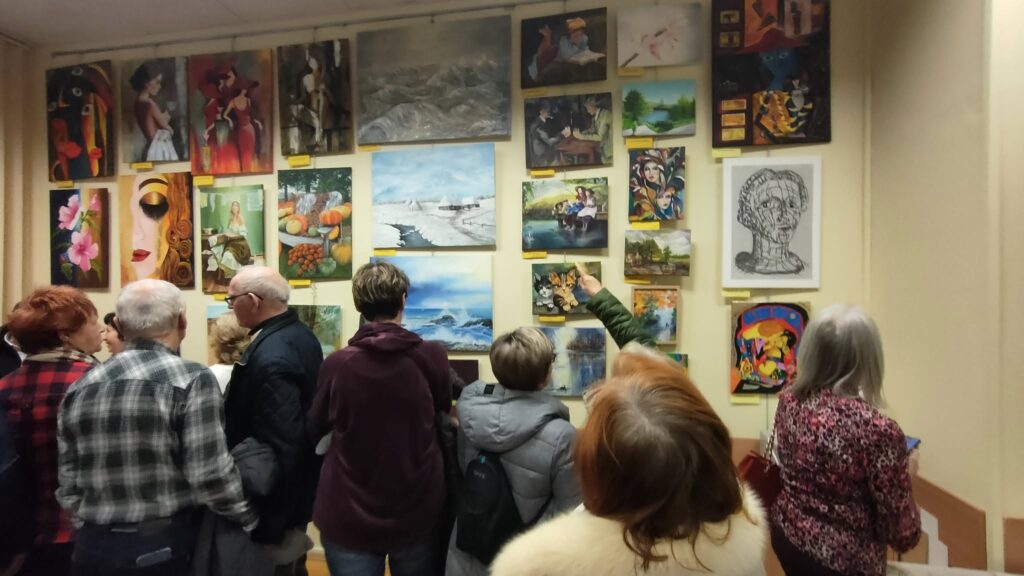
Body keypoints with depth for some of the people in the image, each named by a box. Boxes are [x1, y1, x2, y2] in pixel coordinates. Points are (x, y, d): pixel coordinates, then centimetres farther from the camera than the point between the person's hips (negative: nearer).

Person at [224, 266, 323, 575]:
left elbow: (279, 448, -29)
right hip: (297, 489, 9)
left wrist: (267, 525, -21)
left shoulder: (271, 358, -28)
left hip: (275, 500, -9)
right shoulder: (300, 334, 2)